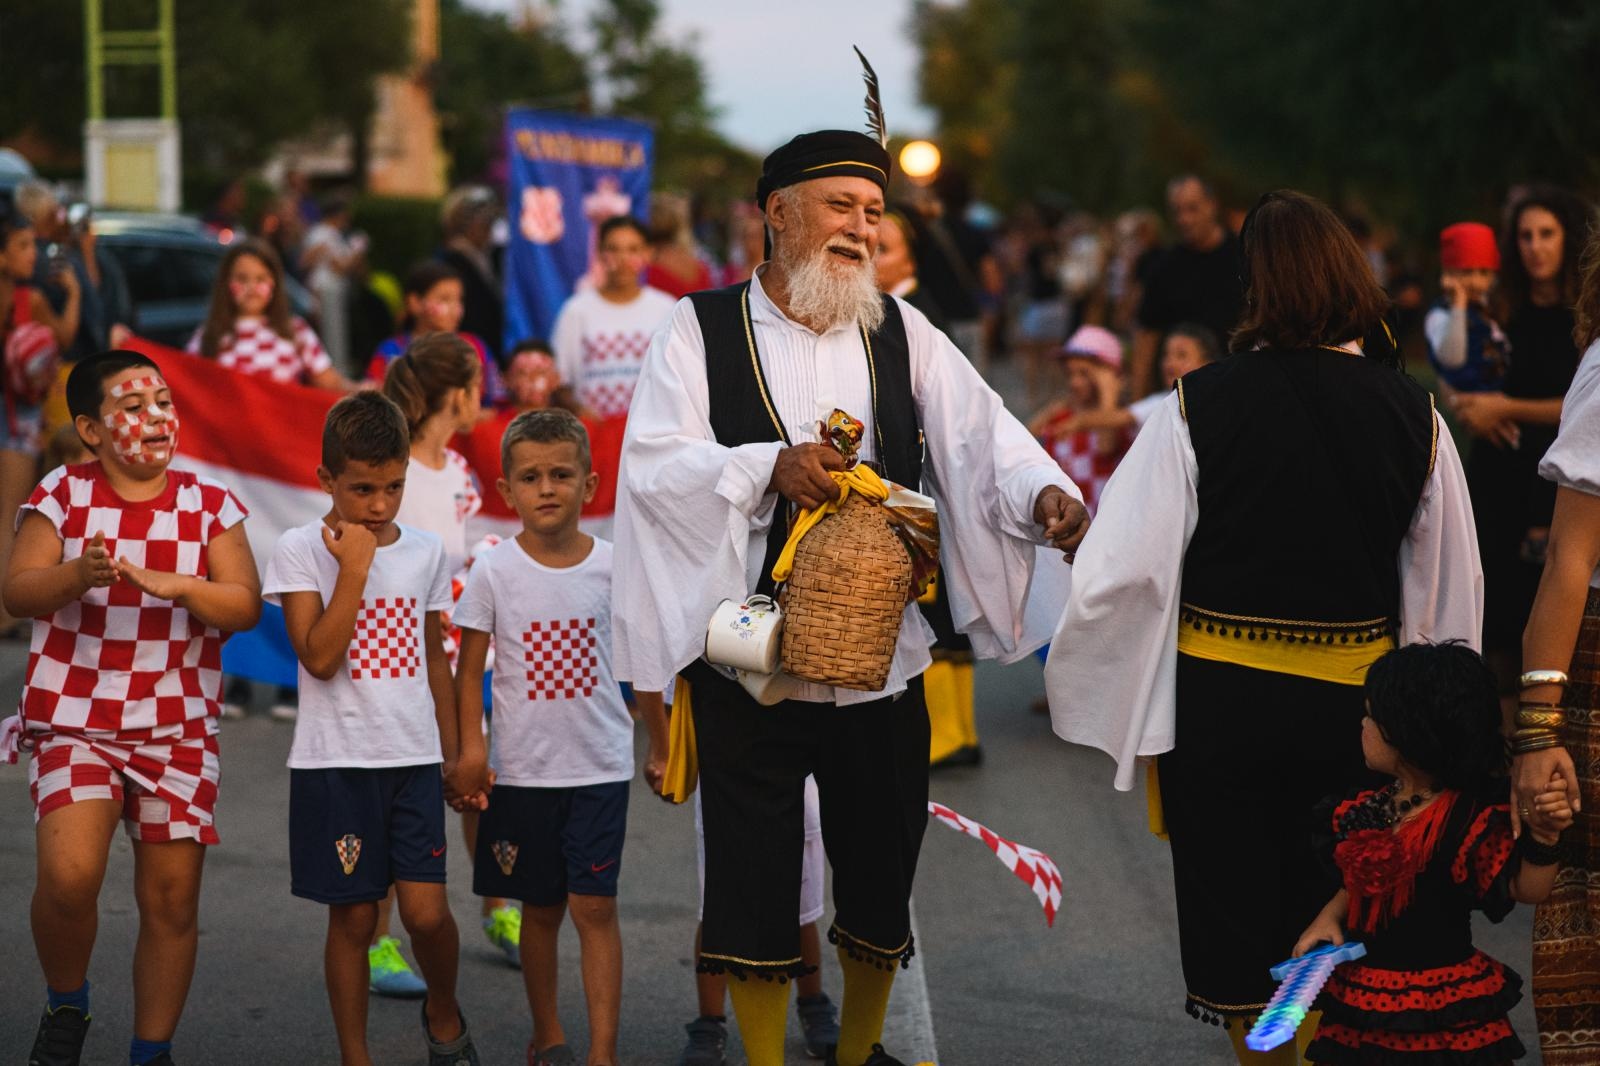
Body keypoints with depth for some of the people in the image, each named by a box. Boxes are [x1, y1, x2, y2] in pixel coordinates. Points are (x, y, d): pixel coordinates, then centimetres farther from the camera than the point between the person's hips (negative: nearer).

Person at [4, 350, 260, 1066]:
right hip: (74, 720, -2)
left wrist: (177, 586, -23)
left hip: (178, 730, 2)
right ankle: (65, 1007, 6)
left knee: (172, 901, 3)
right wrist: (78, 574, -32)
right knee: (69, 875, -21)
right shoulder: (63, 496, -1)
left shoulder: (210, 507, 4)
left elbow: (244, 606, -4)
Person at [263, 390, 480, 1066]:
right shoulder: (300, 551, -5)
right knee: (353, 919, 4)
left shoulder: (425, 552, 6)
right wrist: (355, 567, -16)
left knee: (426, 912, -6)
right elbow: (319, 657, -16)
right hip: (335, 762, -2)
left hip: (413, 758, 2)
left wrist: (451, 752, 17)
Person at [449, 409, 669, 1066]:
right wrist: (470, 747, -11)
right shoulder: (494, 572, -4)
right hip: (523, 767, 1)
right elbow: (470, 669, 0)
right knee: (541, 908, 11)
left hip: (600, 765, 0)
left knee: (594, 907, -6)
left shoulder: (612, 567, -2)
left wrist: (660, 748, 12)